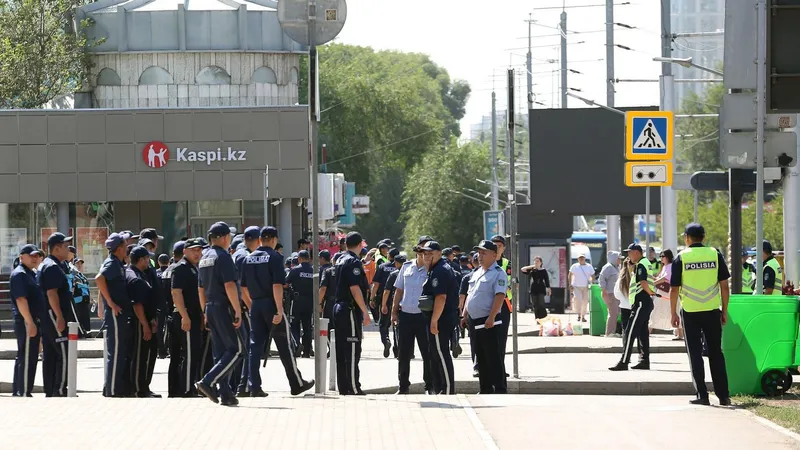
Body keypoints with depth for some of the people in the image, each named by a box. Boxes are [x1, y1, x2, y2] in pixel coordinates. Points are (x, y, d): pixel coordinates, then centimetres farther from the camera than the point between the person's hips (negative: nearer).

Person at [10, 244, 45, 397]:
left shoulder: (30, 274, 19)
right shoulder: (19, 274, -12)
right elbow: (20, 300, -20)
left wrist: (37, 322, 23)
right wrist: (30, 323, -24)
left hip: (33, 321, 10)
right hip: (26, 322, -10)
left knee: (25, 358, 13)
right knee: (27, 358, -10)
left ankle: (17, 391, 18)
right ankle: (24, 392, -10)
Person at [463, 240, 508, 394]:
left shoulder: (498, 274, -10)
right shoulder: (476, 273, 18)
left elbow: (500, 296, -19)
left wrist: (491, 318, -26)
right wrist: (464, 315, 17)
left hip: (488, 322, -9)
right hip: (474, 321, 9)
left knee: (493, 357, -8)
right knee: (480, 358, 12)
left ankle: (500, 390, -6)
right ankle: (485, 389, 18)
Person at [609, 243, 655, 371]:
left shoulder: (641, 265, -13)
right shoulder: (646, 263, 18)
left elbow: (643, 283, -24)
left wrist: (650, 292, -10)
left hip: (641, 303, -11)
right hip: (645, 303, 11)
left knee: (630, 333, -11)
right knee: (643, 333, 13)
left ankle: (624, 362, -13)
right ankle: (645, 361, 15)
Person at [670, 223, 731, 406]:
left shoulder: (681, 258, -3)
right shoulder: (715, 254, 1)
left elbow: (674, 289, -3)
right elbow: (724, 286, 1)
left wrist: (673, 314, 7)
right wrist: (724, 311, 10)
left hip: (690, 312, -2)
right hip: (712, 310, 2)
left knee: (695, 354, 4)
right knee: (716, 353, 11)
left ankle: (702, 395, 0)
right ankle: (723, 395, 9)